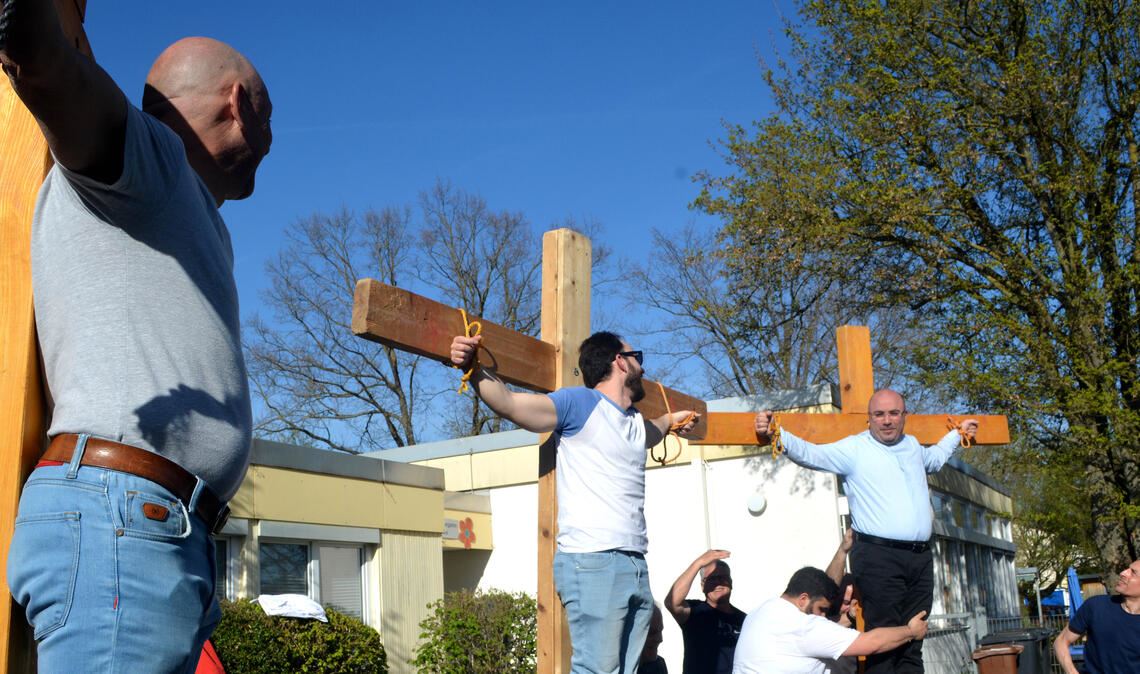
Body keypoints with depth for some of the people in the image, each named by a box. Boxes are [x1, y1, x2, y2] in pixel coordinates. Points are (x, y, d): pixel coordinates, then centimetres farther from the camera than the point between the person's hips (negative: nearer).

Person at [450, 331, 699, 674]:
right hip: (592, 561, -8)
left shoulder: (636, 422, 22)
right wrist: (474, 367, -32)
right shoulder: (581, 402, -3)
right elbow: (510, 403, -17)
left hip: (635, 565, 9)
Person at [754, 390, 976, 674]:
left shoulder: (912, 445, 20)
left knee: (912, 641, 8)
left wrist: (958, 433, 48)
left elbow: (933, 459, 43)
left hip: (920, 557, 6)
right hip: (878, 556, -6)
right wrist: (775, 434, -24)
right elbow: (810, 454, -9)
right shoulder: (854, 448, 0)